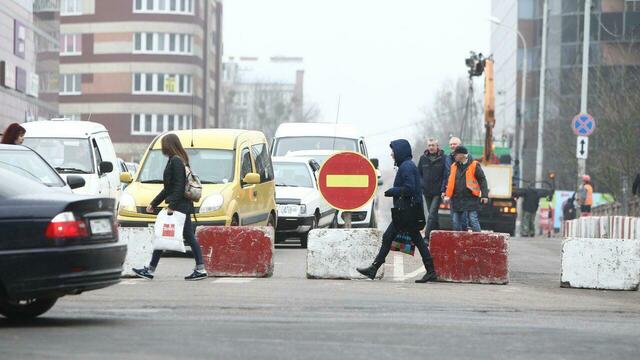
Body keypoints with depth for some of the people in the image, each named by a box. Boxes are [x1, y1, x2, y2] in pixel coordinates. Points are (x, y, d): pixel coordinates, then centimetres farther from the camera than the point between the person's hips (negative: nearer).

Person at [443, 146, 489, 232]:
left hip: (471, 199, -5)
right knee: (457, 222, 6)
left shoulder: (474, 166, -2)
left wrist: (484, 195, -11)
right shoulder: (454, 166, 13)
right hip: (457, 199, 5)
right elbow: (450, 182, 16)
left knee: (473, 221, -9)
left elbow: (482, 180, -3)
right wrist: (447, 195, 5)